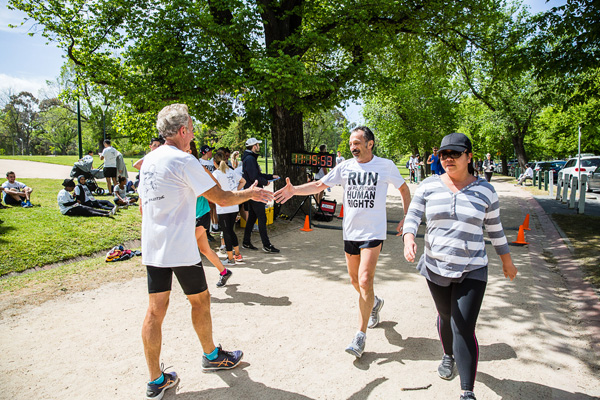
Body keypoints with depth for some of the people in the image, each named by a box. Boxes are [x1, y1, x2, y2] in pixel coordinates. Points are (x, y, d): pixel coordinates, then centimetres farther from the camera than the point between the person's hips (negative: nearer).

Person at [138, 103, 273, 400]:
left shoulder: (148, 161, 11)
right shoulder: (184, 161, -14)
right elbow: (222, 198, -14)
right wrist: (249, 194, 3)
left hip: (151, 248, 7)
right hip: (180, 249, -7)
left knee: (155, 310, 8)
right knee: (200, 300, 13)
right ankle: (212, 356, 33)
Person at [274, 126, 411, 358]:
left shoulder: (386, 166, -3)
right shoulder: (346, 167, 2)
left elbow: (404, 188, 11)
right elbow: (319, 185, 1)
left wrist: (406, 218, 4)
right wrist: (294, 190, -15)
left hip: (373, 233, -4)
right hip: (350, 232, 4)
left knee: (365, 280, -12)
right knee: (354, 280, 15)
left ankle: (360, 335, 0)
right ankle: (374, 303, 47)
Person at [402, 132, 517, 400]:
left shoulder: (484, 190, -2)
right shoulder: (429, 186, -2)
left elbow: (494, 228, 8)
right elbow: (413, 215, -8)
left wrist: (507, 261, 16)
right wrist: (409, 238, -28)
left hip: (471, 271, -2)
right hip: (436, 267, 2)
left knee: (464, 329, -6)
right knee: (446, 316, 20)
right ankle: (448, 355, 50)